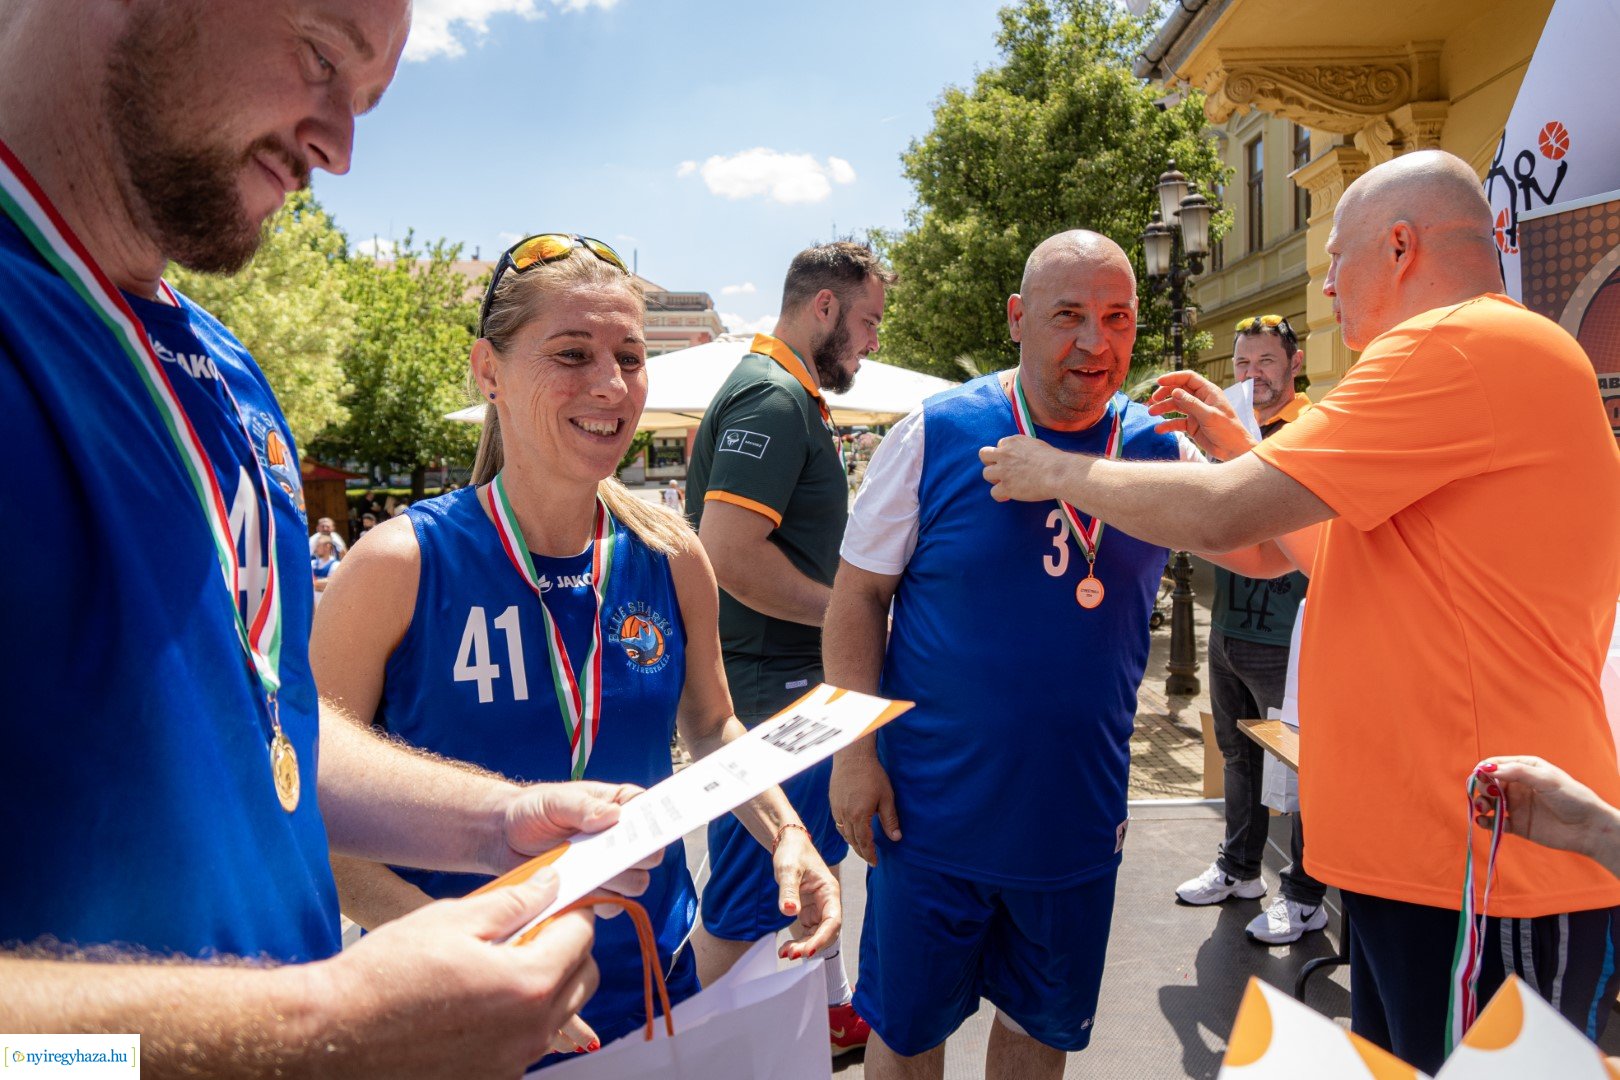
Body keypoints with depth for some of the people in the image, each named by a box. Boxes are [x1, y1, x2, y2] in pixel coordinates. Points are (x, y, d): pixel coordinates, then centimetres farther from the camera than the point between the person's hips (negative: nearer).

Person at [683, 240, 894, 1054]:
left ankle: (832, 1009, 41)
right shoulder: (772, 398, -19)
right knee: (745, 902, 2)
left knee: (813, 858, 24)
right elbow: (728, 553, -29)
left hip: (799, 678, 11)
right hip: (768, 684, -11)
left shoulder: (790, 394, 15)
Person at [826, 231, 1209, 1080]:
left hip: (1080, 816, 3)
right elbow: (858, 596, -6)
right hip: (933, 811, -3)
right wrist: (854, 751, -11)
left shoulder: (1159, 450, -1)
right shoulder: (934, 435, -10)